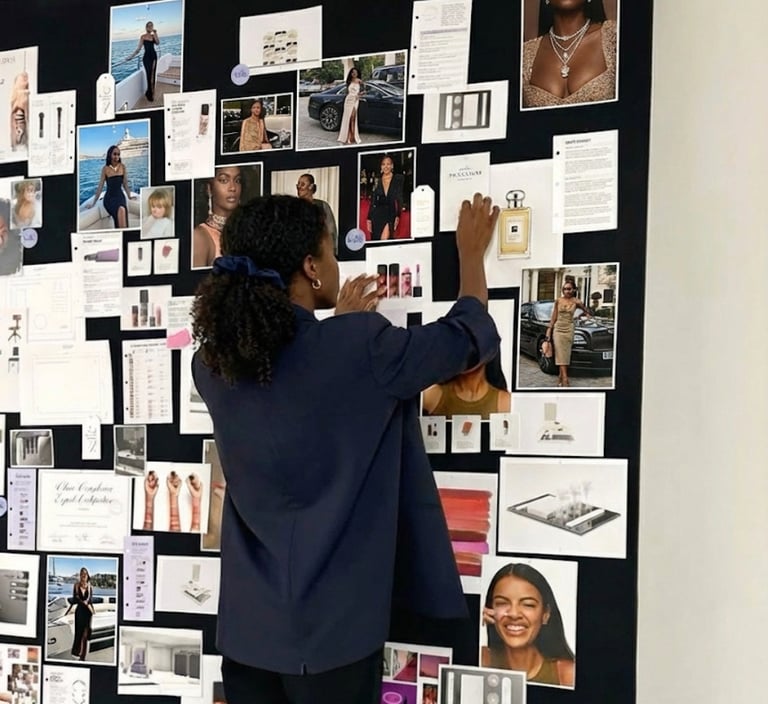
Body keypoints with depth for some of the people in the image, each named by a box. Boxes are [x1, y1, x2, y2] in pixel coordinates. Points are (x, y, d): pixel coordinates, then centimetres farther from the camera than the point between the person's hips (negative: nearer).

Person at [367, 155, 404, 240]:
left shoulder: (398, 179, 3)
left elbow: (400, 199, -1)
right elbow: (372, 202, 10)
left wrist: (398, 216, -11)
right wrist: (369, 219, 2)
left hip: (391, 214, -3)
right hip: (377, 215, 3)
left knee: (384, 239, -22)